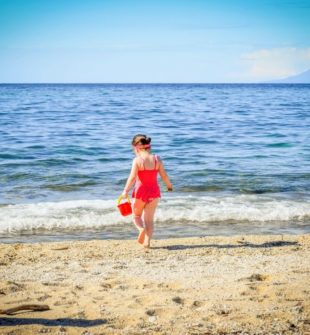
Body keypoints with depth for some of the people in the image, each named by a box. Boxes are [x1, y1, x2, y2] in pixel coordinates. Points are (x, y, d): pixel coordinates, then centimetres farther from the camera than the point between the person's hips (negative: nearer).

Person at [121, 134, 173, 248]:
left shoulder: (137, 160, -12)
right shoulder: (157, 159, 0)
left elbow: (132, 177, -17)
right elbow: (164, 175, 3)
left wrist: (125, 191, -10)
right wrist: (169, 186, 20)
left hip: (141, 191, -3)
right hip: (154, 191, 3)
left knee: (136, 215, 17)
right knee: (149, 219, 10)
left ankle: (141, 229, -13)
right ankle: (147, 242, 0)